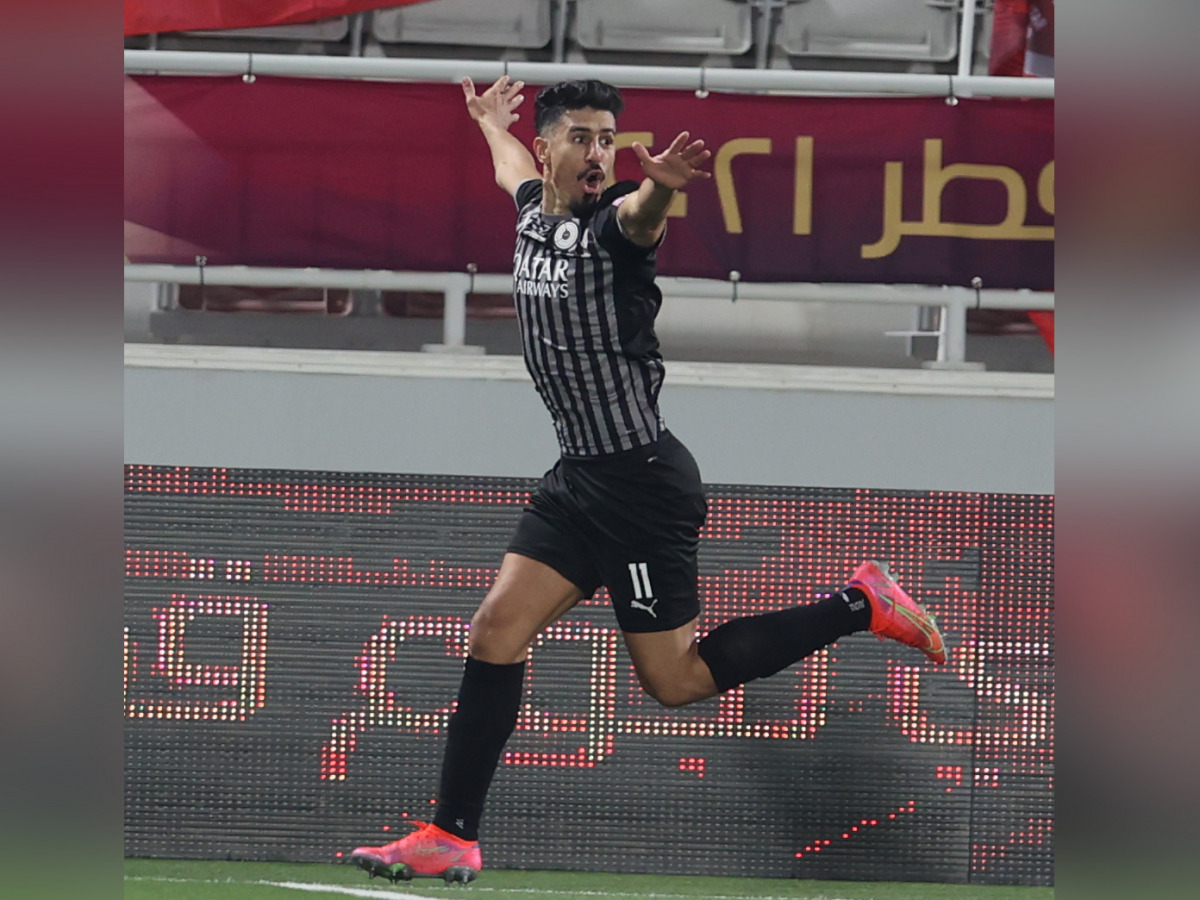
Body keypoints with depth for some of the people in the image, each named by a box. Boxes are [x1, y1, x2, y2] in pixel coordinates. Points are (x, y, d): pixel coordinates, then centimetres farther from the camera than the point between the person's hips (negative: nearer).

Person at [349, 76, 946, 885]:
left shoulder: (611, 225, -16)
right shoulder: (534, 214, 8)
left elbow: (641, 215, -43)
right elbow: (513, 165, 34)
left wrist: (660, 188, -66)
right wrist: (489, 120, 53)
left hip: (643, 481, -8)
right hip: (580, 477, 8)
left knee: (676, 680, -2)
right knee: (495, 635, 2)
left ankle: (857, 606, 10)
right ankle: (452, 838, 7)